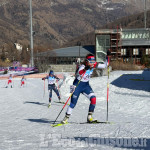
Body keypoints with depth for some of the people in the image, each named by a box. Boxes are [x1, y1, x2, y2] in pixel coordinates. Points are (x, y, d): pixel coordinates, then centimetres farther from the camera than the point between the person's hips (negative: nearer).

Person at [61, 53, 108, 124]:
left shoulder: (93, 65, -6)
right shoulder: (83, 66, -25)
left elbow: (103, 66, 2)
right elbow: (79, 73, -47)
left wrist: (106, 62, -17)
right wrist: (85, 69, -66)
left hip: (86, 85, 5)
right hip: (77, 85, -5)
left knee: (93, 99, -15)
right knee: (73, 103, -6)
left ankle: (89, 117, -7)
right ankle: (66, 118, 12)